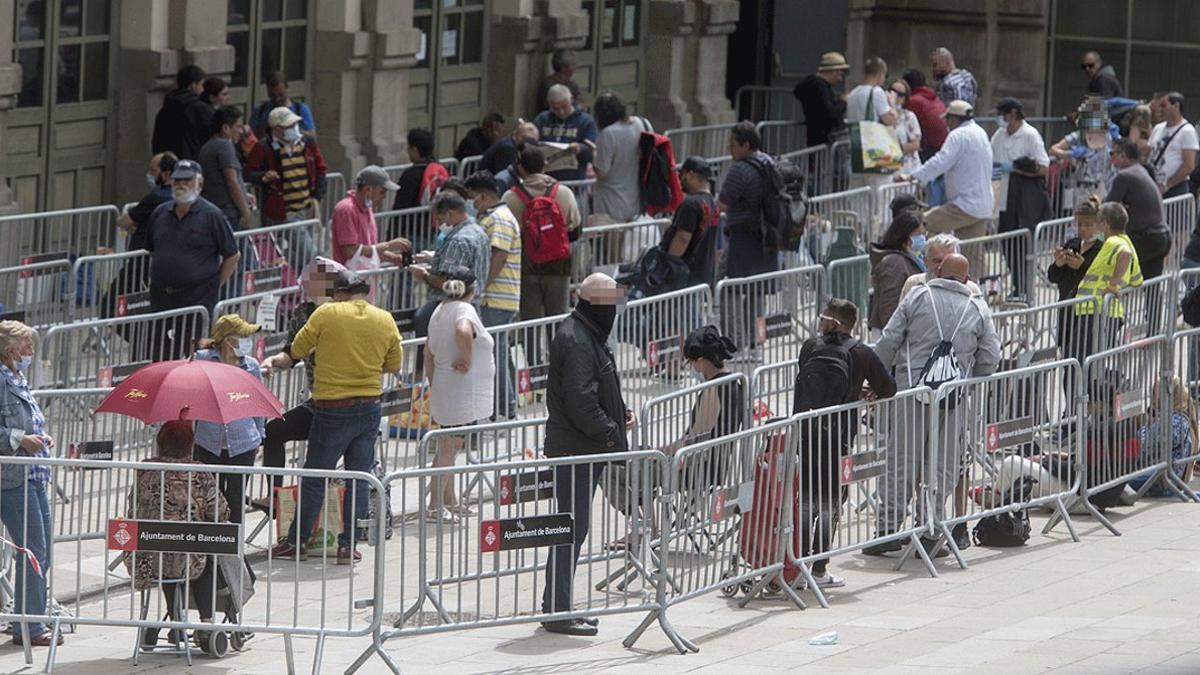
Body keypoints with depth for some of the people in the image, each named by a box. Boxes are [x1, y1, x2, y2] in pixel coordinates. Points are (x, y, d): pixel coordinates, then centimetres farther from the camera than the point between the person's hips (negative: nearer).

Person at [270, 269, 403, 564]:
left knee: (314, 478, 6)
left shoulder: (327, 314, -9)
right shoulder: (385, 320, 1)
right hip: (370, 410, 3)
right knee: (358, 479, 10)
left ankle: (297, 542, 13)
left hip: (332, 411, -3)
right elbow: (394, 365, 10)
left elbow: (297, 350, -1)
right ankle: (348, 546, 10)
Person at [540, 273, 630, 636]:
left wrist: (619, 413, 11)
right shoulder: (576, 340, -17)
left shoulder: (588, 335, 17)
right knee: (571, 528, -8)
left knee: (573, 528, 15)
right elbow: (580, 401, -23)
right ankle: (557, 611, -5)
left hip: (585, 449, 11)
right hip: (576, 450, -11)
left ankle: (557, 606, 22)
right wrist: (610, 432, -16)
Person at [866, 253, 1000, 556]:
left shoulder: (918, 297, 4)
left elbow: (889, 341, 1)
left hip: (912, 387, -1)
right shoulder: (978, 309, 9)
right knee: (943, 465, 6)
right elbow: (990, 358, 8)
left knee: (902, 462, 2)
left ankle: (889, 529, 3)